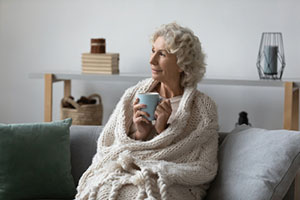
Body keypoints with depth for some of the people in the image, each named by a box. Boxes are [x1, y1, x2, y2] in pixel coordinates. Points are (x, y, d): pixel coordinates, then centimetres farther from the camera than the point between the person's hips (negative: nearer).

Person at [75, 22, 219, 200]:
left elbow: (204, 171, -3)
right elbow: (105, 149, 10)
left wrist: (164, 131, -9)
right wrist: (139, 135, -8)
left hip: (174, 186, -3)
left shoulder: (203, 107, 3)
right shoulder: (134, 96, 12)